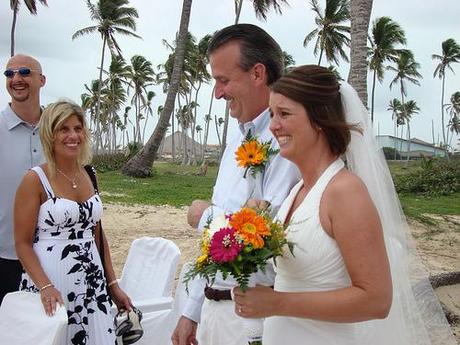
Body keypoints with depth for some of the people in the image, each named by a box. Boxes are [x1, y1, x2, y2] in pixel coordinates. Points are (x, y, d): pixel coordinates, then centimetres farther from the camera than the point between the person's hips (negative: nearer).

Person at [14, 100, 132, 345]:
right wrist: (45, 287, -21)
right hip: (50, 284, -5)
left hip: (92, 284, 5)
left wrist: (112, 284, 12)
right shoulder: (35, 179, -8)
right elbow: (23, 244, -9)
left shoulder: (89, 176, 8)